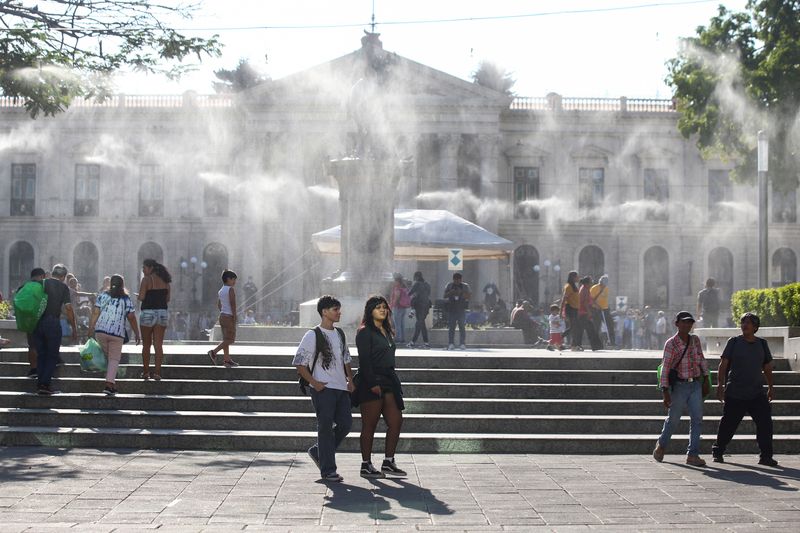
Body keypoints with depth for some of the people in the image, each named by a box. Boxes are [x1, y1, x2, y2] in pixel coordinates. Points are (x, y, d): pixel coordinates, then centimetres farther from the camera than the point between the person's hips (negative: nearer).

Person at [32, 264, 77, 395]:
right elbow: (68, 308, -6)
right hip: (53, 323, -4)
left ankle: (40, 384, 8)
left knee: (41, 355, 11)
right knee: (52, 356, 3)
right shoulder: (63, 287, 0)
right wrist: (74, 328, -2)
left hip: (37, 323, 4)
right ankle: (45, 385, -7)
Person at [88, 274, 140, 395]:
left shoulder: (102, 296, 6)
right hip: (117, 333, -2)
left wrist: (91, 330, 4)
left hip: (100, 331, 2)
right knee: (114, 359, 3)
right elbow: (132, 318, 2)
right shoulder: (126, 299, 3)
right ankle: (109, 384, -11)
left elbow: (95, 314, 1)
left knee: (107, 356, 18)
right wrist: (137, 335, 10)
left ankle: (111, 381, 19)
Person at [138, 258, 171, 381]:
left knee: (146, 345, 7)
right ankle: (157, 372, -1)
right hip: (162, 312, 4)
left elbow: (141, 297, -15)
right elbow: (167, 299, 11)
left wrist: (139, 296, 6)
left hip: (148, 313, -4)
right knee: (158, 345, 3)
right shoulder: (165, 280, 8)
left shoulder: (146, 280, -9)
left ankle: (145, 372, 11)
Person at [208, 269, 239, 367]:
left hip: (222, 316, 9)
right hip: (229, 317, -9)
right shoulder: (231, 290, -12)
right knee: (230, 339, -4)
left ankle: (227, 359, 11)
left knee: (226, 339, 11)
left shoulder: (220, 291, 13)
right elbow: (233, 305, -16)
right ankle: (214, 352, -16)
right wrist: (234, 319, -16)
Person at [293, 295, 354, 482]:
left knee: (345, 423, 4)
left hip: (341, 388, 7)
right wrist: (314, 383, -14)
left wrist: (350, 380, 10)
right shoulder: (313, 336, -7)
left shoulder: (340, 334, 15)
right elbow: (300, 363, -8)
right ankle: (327, 470, 1)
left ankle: (318, 452, 23)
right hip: (323, 389, -7)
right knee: (326, 427, -5)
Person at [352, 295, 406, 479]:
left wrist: (393, 382, 17)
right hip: (371, 383, -8)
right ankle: (366, 465, 4)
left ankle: (388, 462, 10)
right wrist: (373, 384, -20)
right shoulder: (365, 332, -8)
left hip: (388, 381, 8)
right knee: (369, 425, -3)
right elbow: (364, 360, -14)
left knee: (396, 421, 3)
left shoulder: (386, 331, 18)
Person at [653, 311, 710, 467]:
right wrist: (665, 391, -19)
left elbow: (701, 359, 19)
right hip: (679, 385, -4)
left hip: (696, 385, 4)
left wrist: (705, 378, 16)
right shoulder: (671, 343, -10)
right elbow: (665, 367, -13)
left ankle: (693, 455, -4)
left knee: (697, 419, -6)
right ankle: (661, 445, 33)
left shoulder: (695, 340, 7)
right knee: (673, 419, 7)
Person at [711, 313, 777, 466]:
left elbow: (767, 367, 19)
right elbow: (723, 365, 0)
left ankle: (766, 456, -1)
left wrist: (771, 387, 17)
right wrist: (720, 384, -7)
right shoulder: (734, 342, 1)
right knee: (728, 425, 4)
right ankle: (717, 452, 21)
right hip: (734, 394, -2)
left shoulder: (762, 344, 11)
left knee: (765, 423, -8)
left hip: (757, 394, 2)